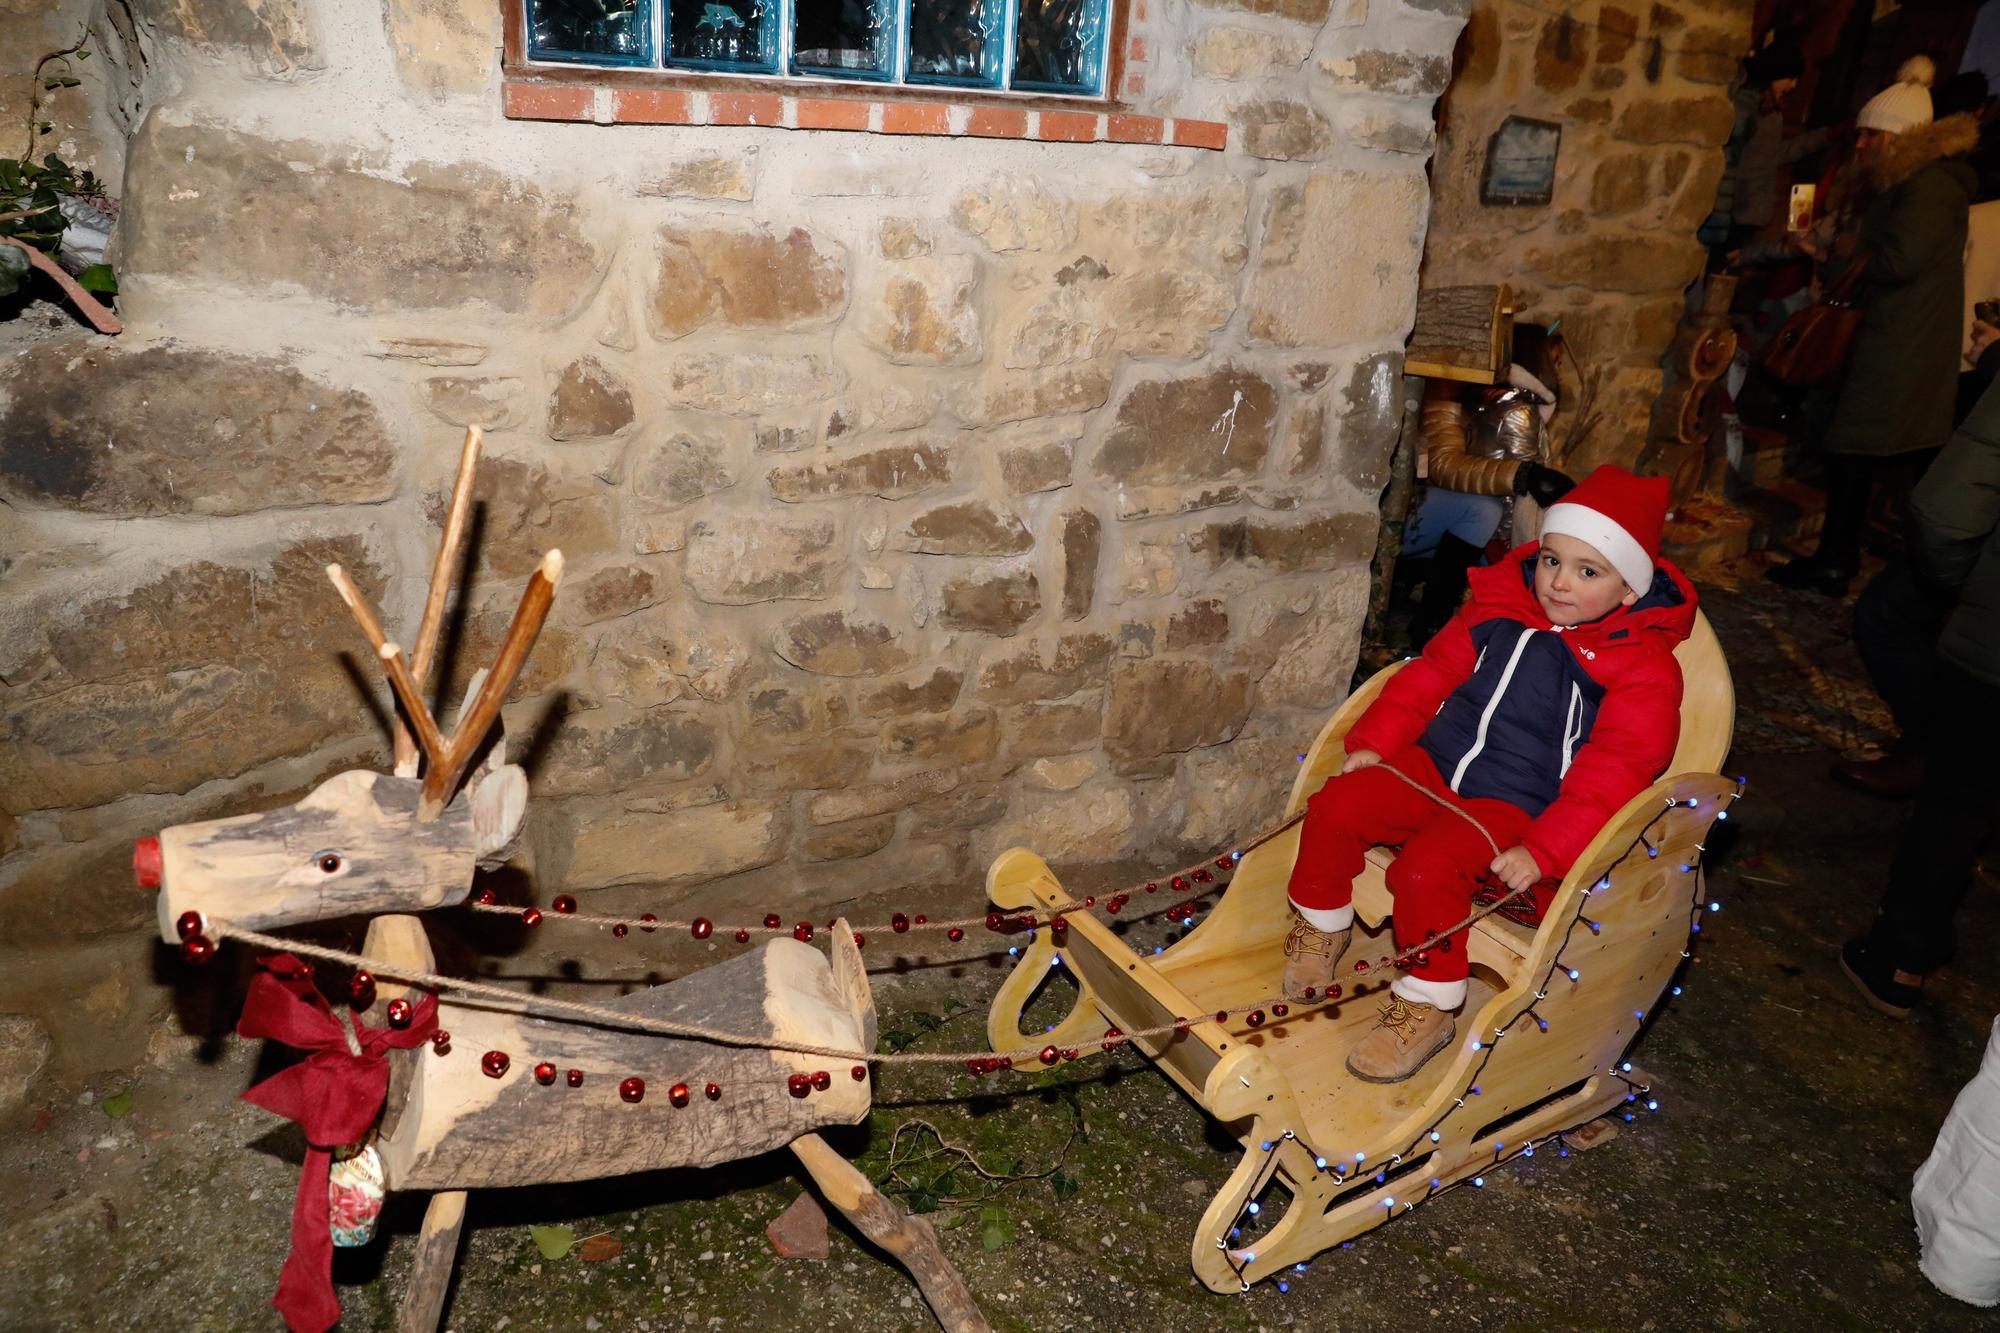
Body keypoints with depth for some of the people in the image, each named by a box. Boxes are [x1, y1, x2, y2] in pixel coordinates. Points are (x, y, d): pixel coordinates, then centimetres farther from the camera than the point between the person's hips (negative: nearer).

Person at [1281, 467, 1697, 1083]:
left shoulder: (1642, 667, -11)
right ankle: (1321, 925, 13)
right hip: (1433, 766, 6)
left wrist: (1542, 852, -25)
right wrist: (1375, 741, 3)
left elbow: (1612, 772, -17)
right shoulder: (1500, 609, 6)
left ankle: (1428, 1007, -8)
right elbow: (1435, 669, 14)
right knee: (1336, 806, -13)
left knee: (1427, 866, -30)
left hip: (1516, 806, -6)